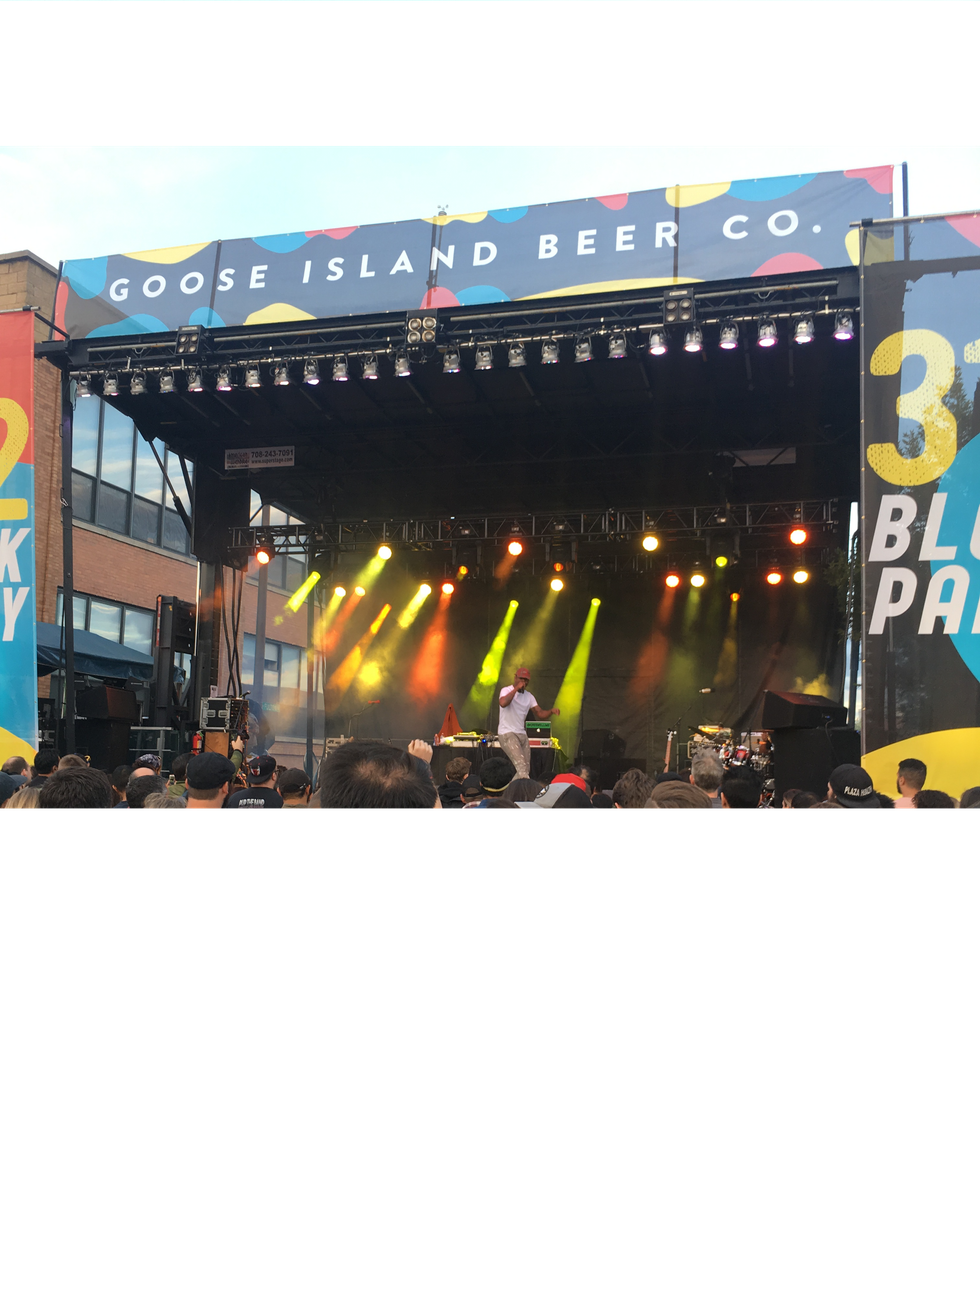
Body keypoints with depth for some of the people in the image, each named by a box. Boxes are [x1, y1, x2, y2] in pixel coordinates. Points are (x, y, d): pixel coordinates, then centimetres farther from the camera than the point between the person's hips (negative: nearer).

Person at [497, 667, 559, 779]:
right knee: (521, 766, -24)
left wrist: (551, 711, -14)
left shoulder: (529, 696, 13)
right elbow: (503, 703, -29)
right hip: (507, 734, -8)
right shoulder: (507, 690, -6)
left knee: (526, 769, 6)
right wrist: (516, 688, -22)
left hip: (522, 735, 8)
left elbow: (540, 714, 7)